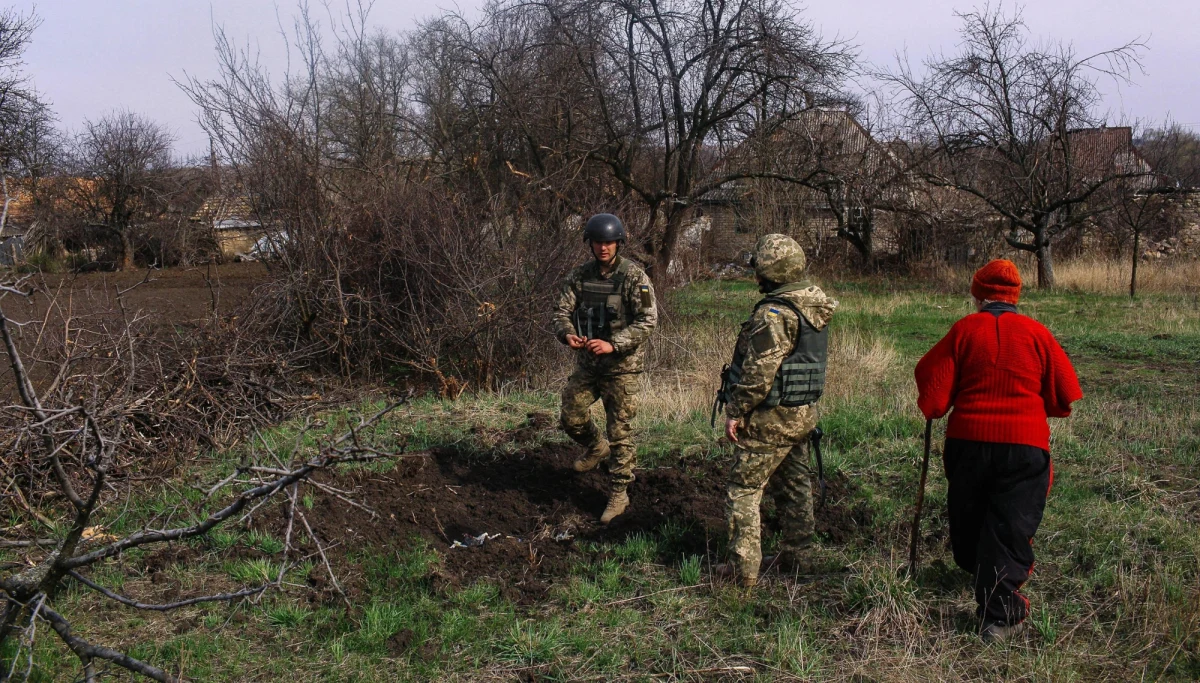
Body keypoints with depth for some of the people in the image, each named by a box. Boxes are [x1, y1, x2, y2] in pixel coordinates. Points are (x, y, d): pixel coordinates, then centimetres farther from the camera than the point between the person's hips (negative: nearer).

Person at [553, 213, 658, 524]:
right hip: (587, 362, 5)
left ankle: (619, 494, 12)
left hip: (622, 366, -5)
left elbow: (647, 320, -17)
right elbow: (562, 311, 2)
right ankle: (596, 448, 41)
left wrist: (613, 345, -27)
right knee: (571, 417, 10)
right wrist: (568, 334, -21)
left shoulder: (635, 276, -12)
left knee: (620, 431, 0)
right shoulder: (580, 275, 3)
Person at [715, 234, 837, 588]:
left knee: (744, 488, 0)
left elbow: (759, 370, -26)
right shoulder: (815, 308, 8)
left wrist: (737, 410, -17)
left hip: (771, 418, -9)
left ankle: (744, 568, 3)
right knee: (795, 486, 18)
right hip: (804, 413, 9)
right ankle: (792, 555, 30)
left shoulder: (775, 313, -22)